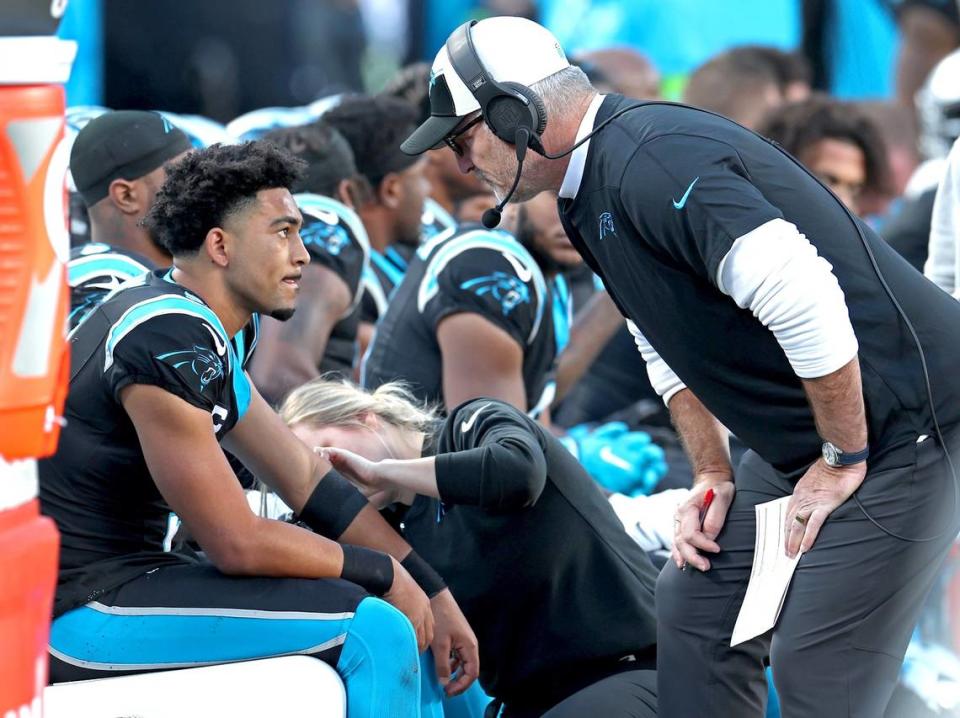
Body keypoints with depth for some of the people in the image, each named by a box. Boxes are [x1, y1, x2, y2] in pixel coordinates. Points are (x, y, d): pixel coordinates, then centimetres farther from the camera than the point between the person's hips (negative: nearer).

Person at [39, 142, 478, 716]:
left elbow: (307, 479, 15)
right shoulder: (168, 341, -19)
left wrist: (432, 593, 10)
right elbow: (238, 544, -19)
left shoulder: (204, 338, 13)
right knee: (374, 632, -17)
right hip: (74, 614, -11)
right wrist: (386, 574, -7)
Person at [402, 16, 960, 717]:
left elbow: (804, 299, -31)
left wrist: (842, 461, -21)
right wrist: (712, 475, 11)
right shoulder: (592, 193, 11)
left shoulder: (651, 164, -23)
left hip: (904, 424, -11)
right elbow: (669, 351, 22)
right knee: (694, 606, 12)